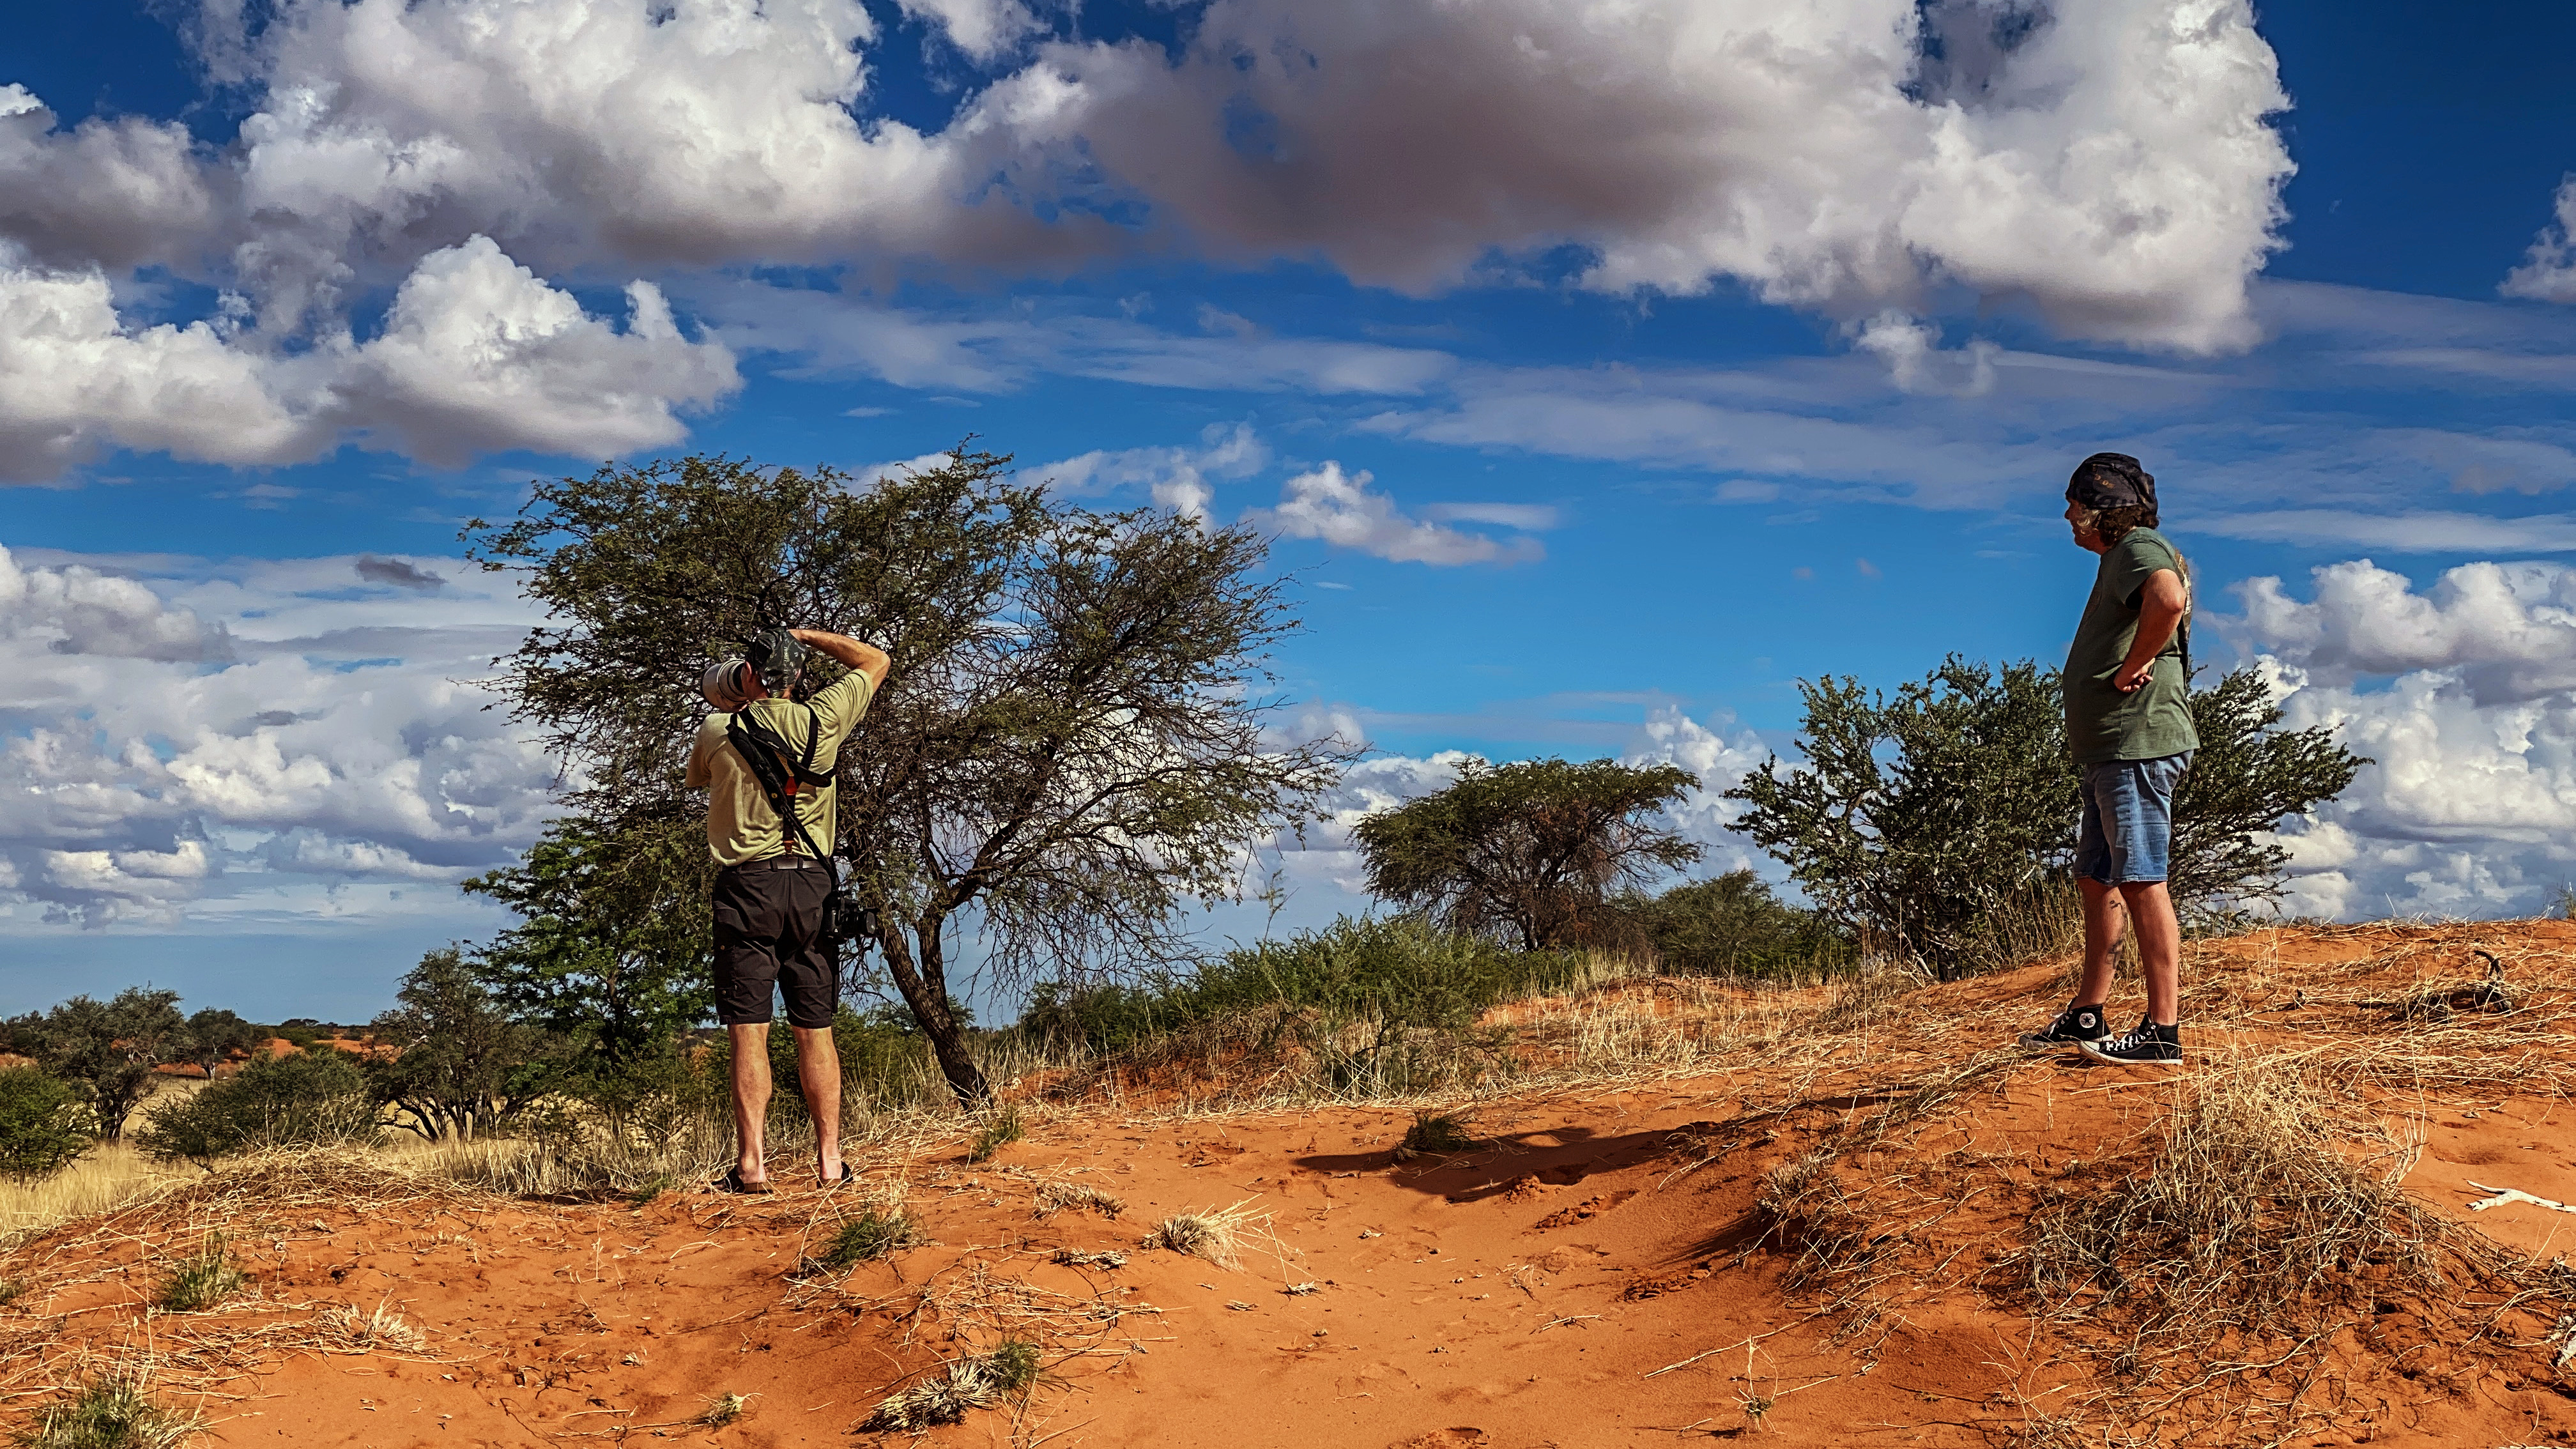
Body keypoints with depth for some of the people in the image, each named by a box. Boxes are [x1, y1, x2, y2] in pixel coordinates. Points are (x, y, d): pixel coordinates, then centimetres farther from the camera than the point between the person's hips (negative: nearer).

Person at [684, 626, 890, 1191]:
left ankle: (751, 1163, -7)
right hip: (811, 885, 2)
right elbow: (875, 661, 17)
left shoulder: (717, 733, 0)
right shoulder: (822, 721, 2)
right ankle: (830, 1161, 10)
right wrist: (806, 634, 21)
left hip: (747, 885, -2)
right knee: (815, 1032, 8)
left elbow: (697, 778, 23)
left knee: (748, 1031, -2)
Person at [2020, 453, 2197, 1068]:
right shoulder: (2121, 558, 22)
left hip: (2136, 743, -11)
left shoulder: (2139, 547, -10)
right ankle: (2087, 1016, 24)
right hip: (2111, 748, 11)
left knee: (2141, 882, -11)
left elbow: (2168, 600, -32)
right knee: (2096, 879, 15)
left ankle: (2163, 1032, -11)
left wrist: (2131, 670, -21)